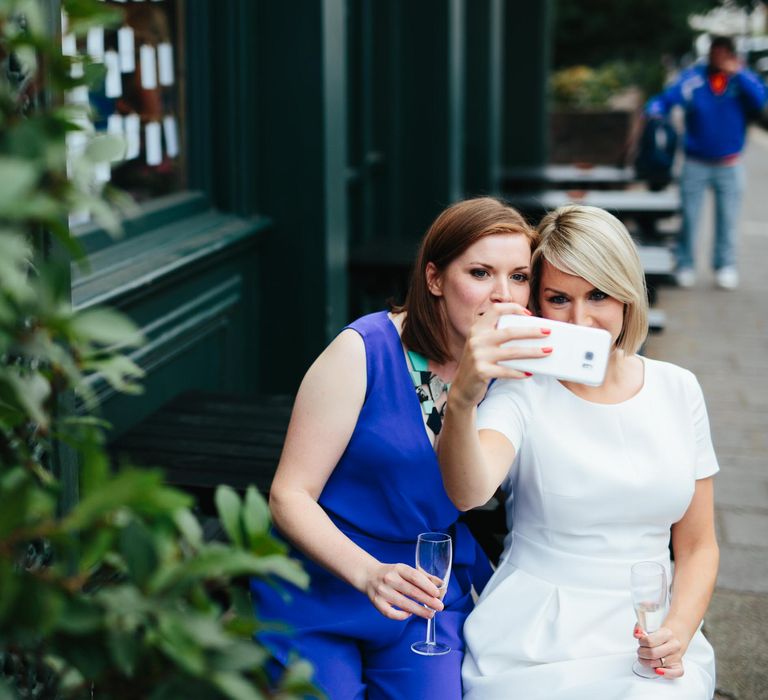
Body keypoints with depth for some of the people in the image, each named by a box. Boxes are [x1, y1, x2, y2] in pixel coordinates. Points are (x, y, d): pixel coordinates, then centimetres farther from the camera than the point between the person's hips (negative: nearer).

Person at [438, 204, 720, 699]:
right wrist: (462, 402, -45)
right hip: (535, 648, -3)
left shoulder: (678, 390, 6)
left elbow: (698, 546, 12)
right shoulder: (522, 393, -5)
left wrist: (679, 631, -6)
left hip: (646, 645, 3)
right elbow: (468, 493, -26)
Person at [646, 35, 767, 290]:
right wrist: (654, 110, -35)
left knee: (727, 219, 7)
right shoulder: (693, 78, -6)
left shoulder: (744, 78, -4)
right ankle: (685, 266, 15)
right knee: (689, 217, 4)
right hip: (695, 163, -1)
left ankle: (725, 266, 18)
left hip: (729, 165, 1)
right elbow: (667, 98, -14)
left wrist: (737, 73, -24)